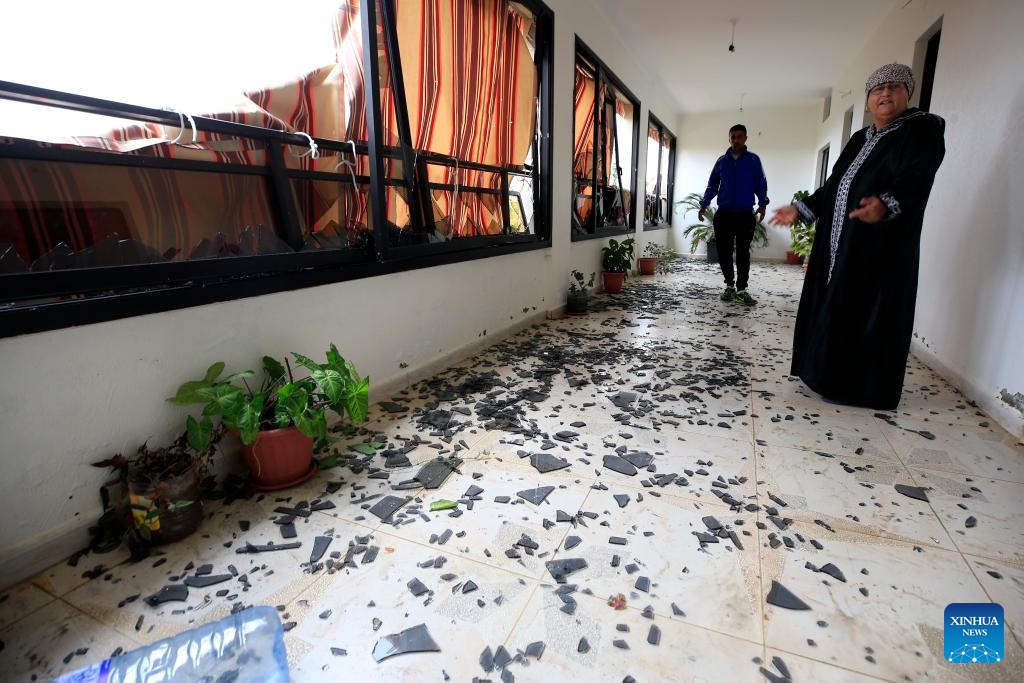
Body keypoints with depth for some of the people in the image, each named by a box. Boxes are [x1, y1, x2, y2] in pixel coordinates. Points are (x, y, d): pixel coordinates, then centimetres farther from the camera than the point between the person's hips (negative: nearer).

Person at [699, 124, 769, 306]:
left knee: (743, 253, -3)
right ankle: (730, 286, 14)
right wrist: (704, 205, 3)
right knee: (724, 251, 2)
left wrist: (762, 204, -8)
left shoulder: (753, 160, 6)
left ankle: (742, 290, 0)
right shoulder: (722, 161, 10)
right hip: (723, 214, 2)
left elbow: (761, 184, 5)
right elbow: (712, 185, 14)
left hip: (745, 214, -2)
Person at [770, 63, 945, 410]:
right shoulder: (860, 139, 17)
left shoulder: (923, 129, -5)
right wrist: (800, 209, 9)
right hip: (839, 243, 8)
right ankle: (834, 374, 22)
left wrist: (886, 205, -42)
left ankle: (862, 387, 6)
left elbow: (916, 180, -22)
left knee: (866, 313, -4)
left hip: (881, 246, -7)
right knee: (834, 308, 10)